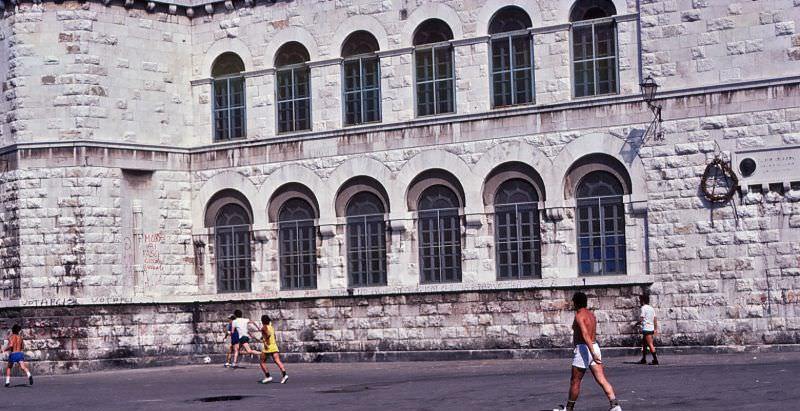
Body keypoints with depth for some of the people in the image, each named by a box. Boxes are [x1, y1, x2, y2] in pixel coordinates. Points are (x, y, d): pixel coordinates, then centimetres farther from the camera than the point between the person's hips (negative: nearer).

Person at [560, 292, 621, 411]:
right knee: (602, 380, -1)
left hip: (583, 348, -8)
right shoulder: (591, 314, 15)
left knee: (575, 381, 6)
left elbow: (585, 334, -22)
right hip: (595, 347, 8)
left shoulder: (579, 315, -11)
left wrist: (592, 353, -30)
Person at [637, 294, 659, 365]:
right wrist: (656, 329, 18)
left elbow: (641, 319, -16)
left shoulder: (644, 308, -11)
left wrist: (637, 323, 3)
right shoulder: (651, 308, 14)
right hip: (651, 328, 9)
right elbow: (655, 319, 15)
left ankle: (655, 360, -11)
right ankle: (644, 359, 24)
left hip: (646, 328, -9)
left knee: (650, 345, -9)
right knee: (644, 344, 17)